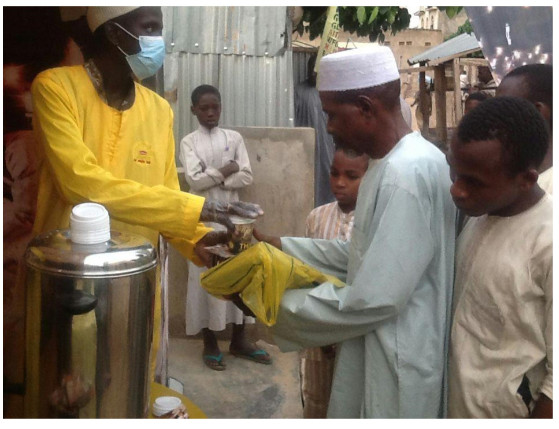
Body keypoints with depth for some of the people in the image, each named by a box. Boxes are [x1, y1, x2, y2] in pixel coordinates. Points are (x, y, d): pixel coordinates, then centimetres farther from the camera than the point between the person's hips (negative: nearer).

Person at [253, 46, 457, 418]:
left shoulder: (408, 173, -25)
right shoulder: (392, 163, 7)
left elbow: (375, 299, -27)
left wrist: (274, 303, -17)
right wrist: (280, 246, 4)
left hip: (395, 363, -9)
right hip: (375, 350, 9)